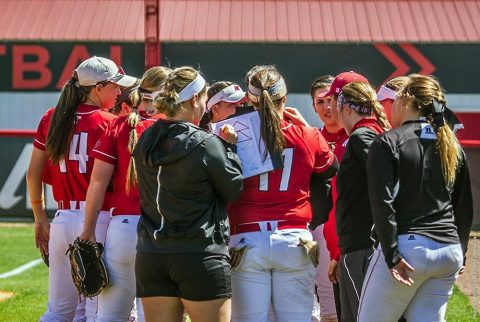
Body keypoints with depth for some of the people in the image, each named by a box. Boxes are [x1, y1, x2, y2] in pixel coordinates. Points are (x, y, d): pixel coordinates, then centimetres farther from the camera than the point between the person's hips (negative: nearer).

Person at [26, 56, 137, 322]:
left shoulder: (51, 118, 8)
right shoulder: (108, 123, -7)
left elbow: (33, 174, 12)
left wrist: (40, 219, 19)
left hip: (63, 220, 5)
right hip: (98, 220, -5)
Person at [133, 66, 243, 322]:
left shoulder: (145, 142, 7)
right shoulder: (206, 145, -11)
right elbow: (234, 189, -2)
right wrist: (229, 147, 9)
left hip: (150, 255, 6)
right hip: (200, 257, -6)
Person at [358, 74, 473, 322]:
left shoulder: (388, 143, -4)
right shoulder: (452, 146, 14)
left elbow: (382, 203, -13)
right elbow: (465, 208, 18)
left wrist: (392, 255, -13)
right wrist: (460, 253, 24)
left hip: (407, 247, -6)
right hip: (449, 251, 6)